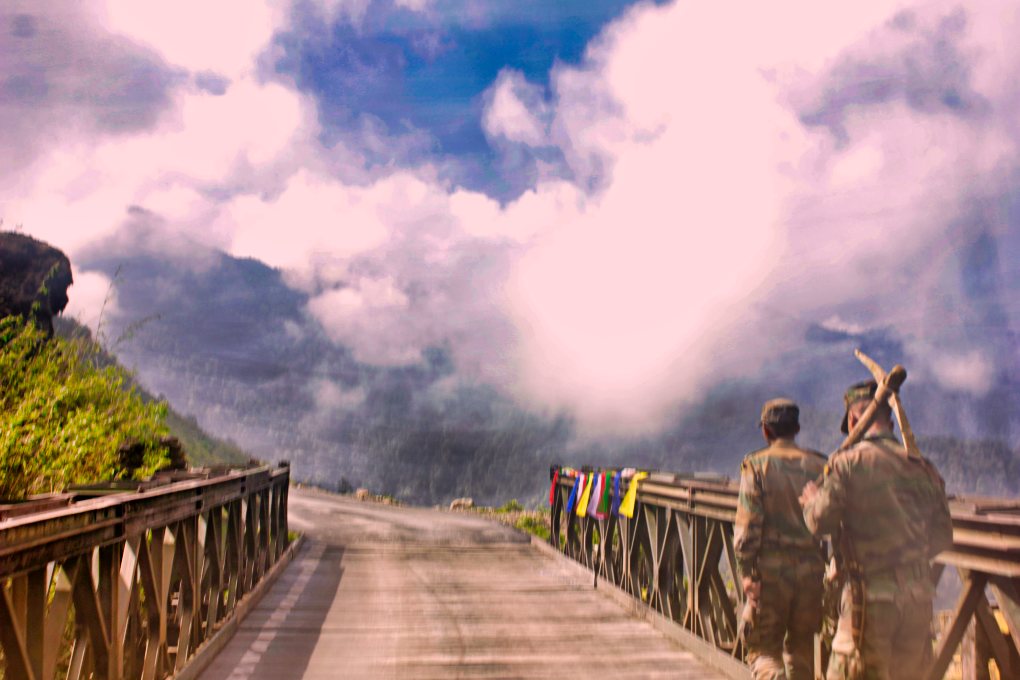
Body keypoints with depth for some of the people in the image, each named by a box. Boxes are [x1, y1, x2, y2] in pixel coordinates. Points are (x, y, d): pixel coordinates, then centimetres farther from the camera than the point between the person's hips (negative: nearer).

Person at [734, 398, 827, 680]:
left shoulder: (756, 464, -4)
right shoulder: (819, 465, 6)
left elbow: (747, 523, -11)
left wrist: (746, 571, -7)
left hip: (771, 570, -3)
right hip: (812, 569, 4)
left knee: (763, 648, 6)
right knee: (801, 648, 19)